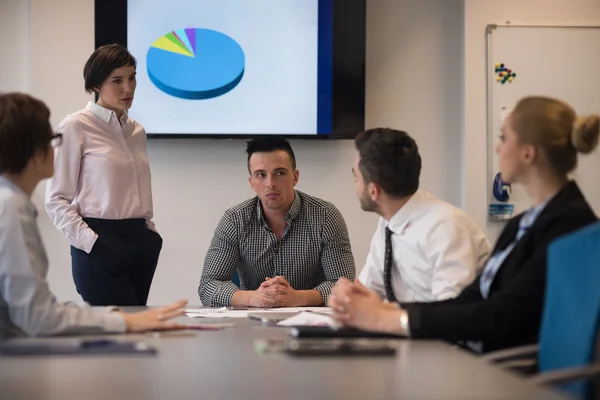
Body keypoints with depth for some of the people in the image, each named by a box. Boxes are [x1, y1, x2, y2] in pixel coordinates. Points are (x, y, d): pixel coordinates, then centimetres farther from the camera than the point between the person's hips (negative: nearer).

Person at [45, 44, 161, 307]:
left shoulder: (136, 131, 15)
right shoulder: (75, 127, -5)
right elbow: (56, 200, -7)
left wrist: (151, 234, 10)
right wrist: (89, 241, -16)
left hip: (140, 243, 7)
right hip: (101, 245, -7)